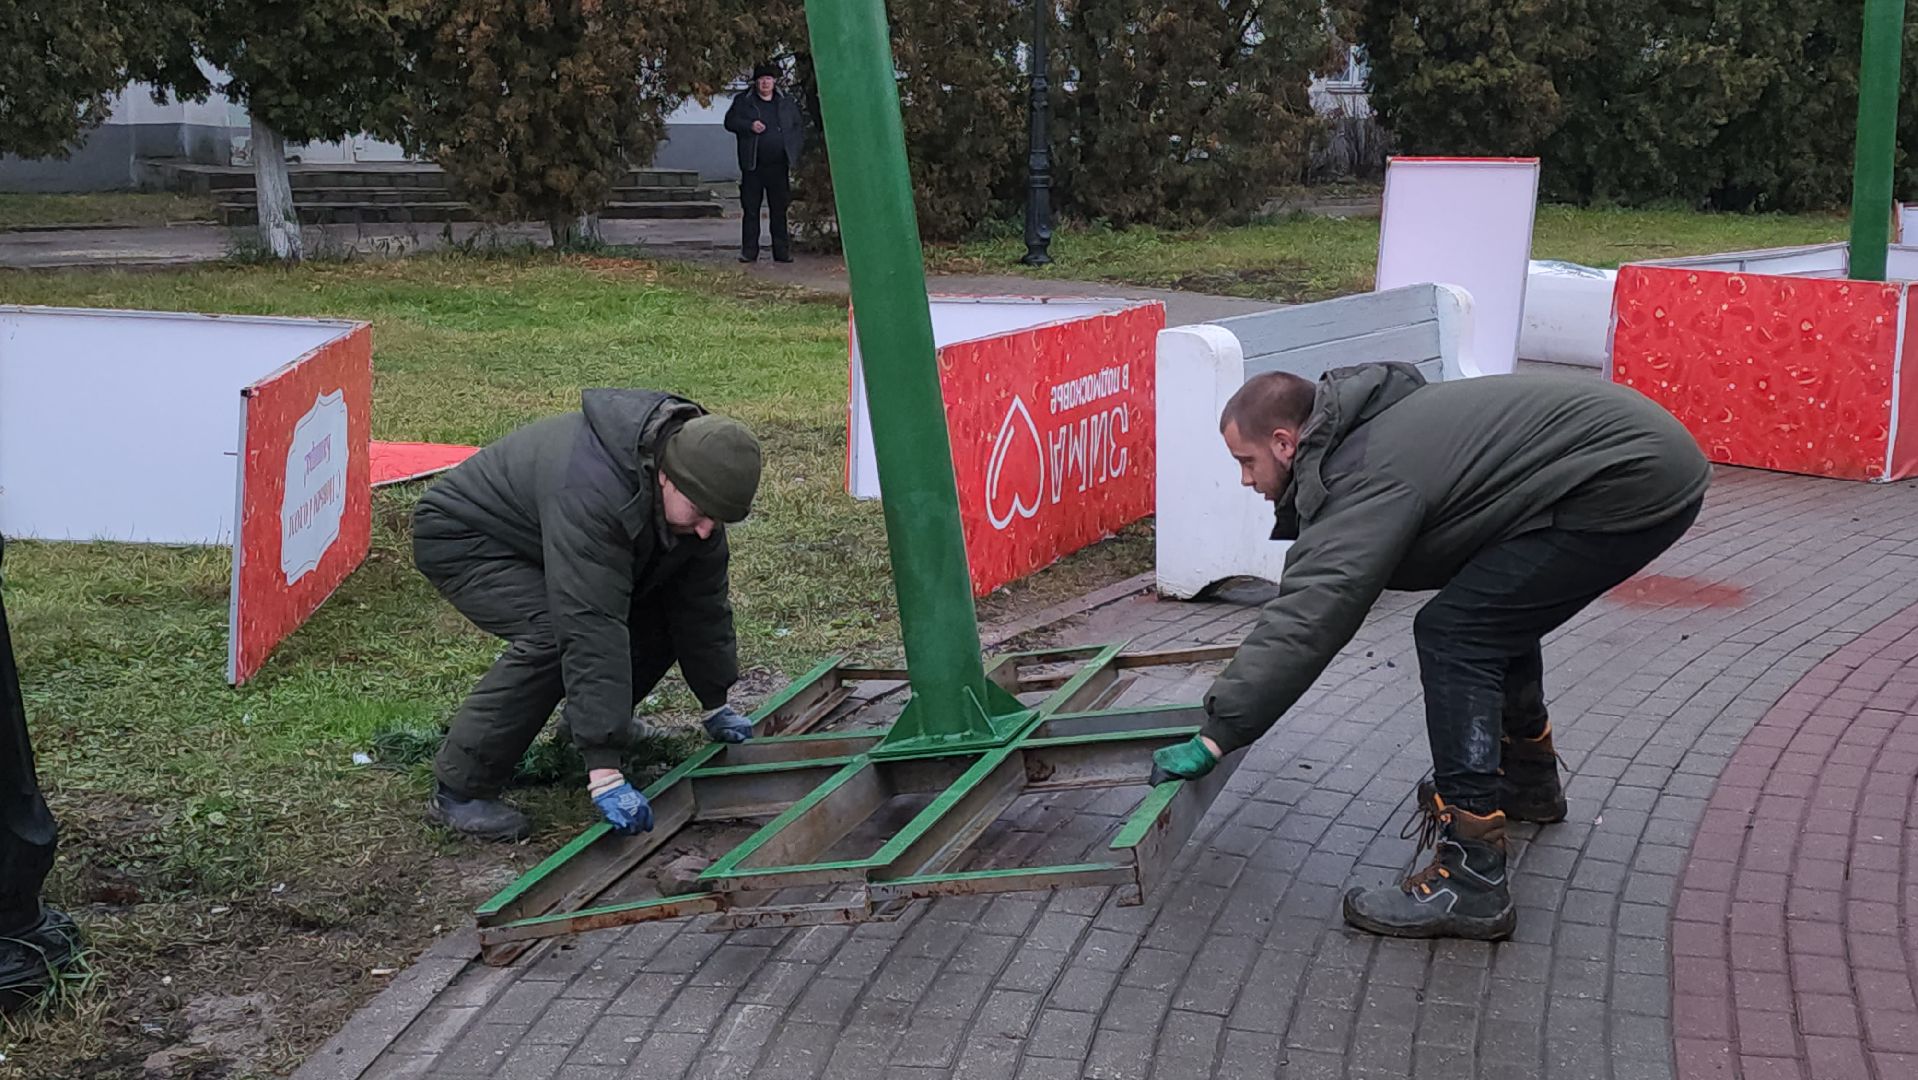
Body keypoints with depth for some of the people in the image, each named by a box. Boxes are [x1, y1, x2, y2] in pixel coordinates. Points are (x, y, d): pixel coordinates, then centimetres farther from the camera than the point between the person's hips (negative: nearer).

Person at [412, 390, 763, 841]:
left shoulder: (694, 491, -16)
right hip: (460, 538, -8)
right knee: (552, 636, -31)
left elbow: (702, 599, -3)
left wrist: (716, 704, 2)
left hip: (544, 542, 8)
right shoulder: (592, 493, -42)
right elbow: (592, 630, -45)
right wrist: (604, 772, -46)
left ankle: (582, 732, 16)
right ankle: (459, 791, -21)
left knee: (656, 621, -4)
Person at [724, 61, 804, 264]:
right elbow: (730, 122, 2)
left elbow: (799, 129, 16)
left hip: (778, 166, 1)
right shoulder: (743, 101, 7)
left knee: (779, 209, 3)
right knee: (751, 209, 0)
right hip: (753, 165, -1)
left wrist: (793, 153, 4)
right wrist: (749, 126, -16)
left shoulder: (787, 103, 12)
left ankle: (782, 251, 7)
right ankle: (749, 251, 5)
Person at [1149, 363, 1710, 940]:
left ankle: (1470, 880, -17)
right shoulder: (1371, 430, 14)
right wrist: (1242, 685, 29)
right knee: (1497, 610, 27)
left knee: (1455, 635, -14)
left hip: (1630, 486, -11)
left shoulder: (1368, 477, -17)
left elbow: (1307, 619, -24)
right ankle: (1528, 777, 47)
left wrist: (1216, 736, -22)